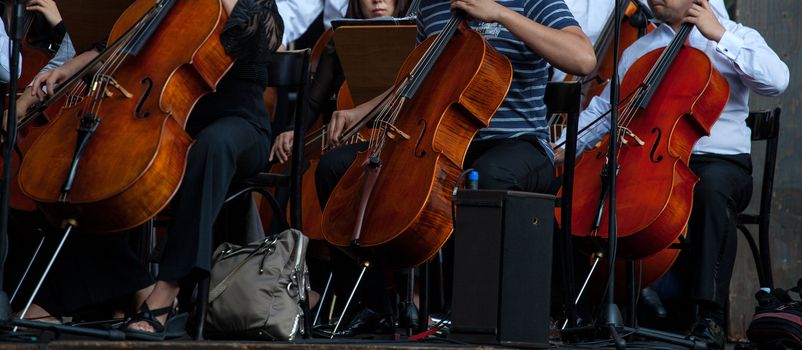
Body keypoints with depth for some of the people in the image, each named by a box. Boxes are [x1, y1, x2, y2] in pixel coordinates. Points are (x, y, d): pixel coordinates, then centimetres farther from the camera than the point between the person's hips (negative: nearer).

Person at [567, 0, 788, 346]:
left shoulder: (737, 37, 8)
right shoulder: (638, 51, 22)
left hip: (721, 162, -4)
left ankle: (709, 316, -40)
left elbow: (776, 80, -12)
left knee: (713, 183, -40)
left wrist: (719, 36, -13)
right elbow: (604, 108, 24)